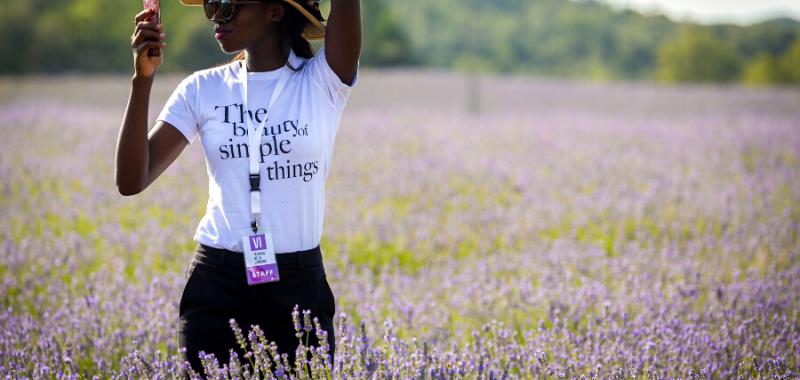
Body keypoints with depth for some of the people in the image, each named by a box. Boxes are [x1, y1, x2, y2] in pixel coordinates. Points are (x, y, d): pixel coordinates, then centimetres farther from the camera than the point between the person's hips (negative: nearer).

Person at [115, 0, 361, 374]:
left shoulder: (322, 80, -2)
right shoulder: (202, 89, 3)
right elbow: (131, 181, -4)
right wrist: (143, 78, -12)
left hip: (300, 287, -1)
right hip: (216, 287, 1)